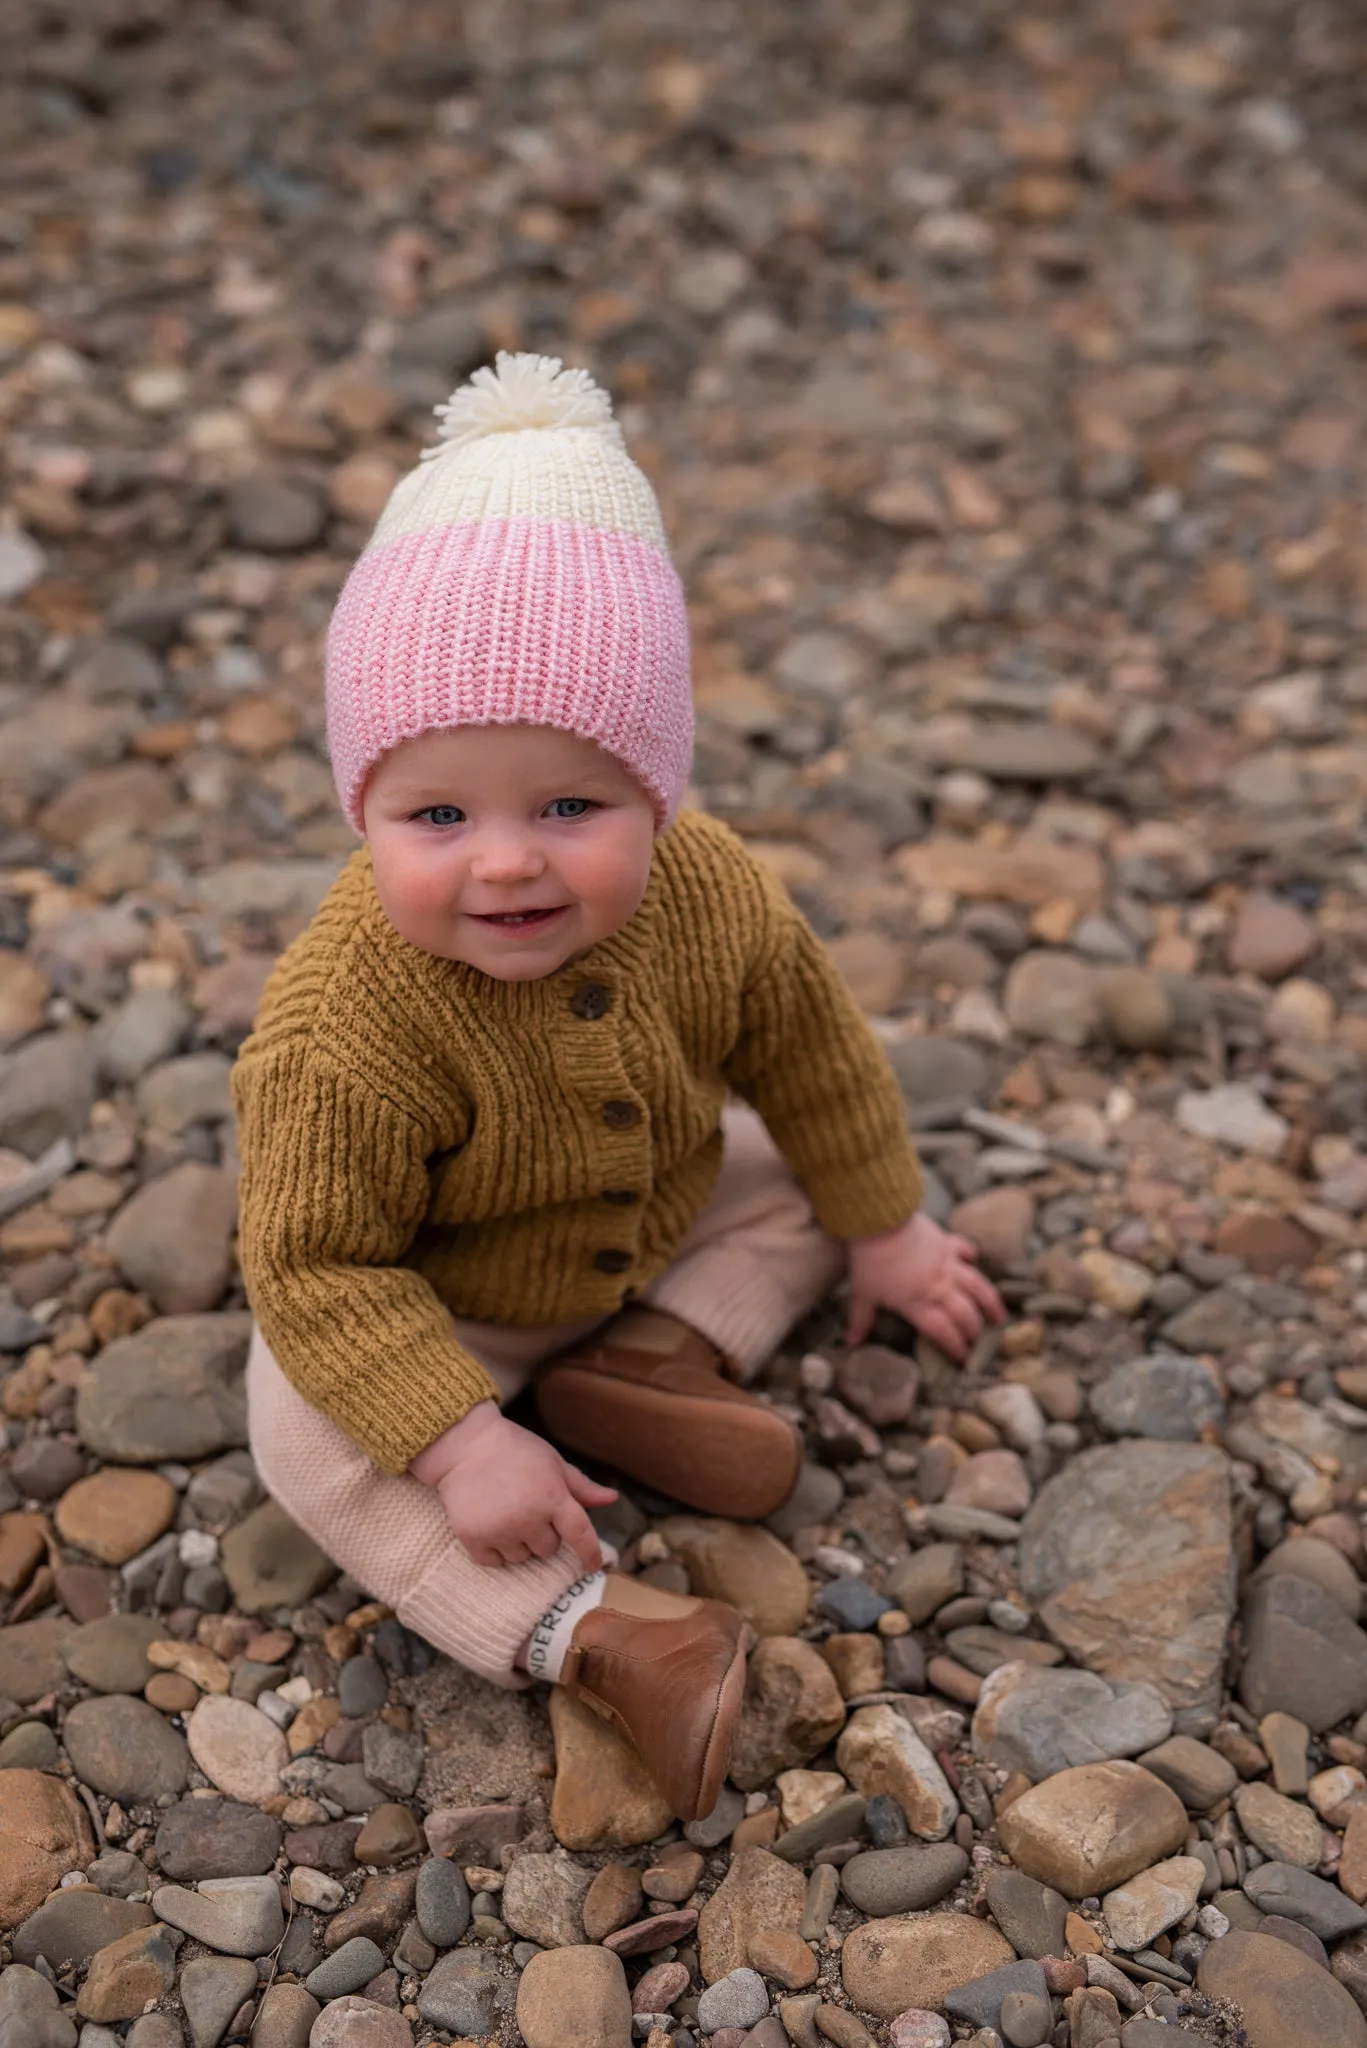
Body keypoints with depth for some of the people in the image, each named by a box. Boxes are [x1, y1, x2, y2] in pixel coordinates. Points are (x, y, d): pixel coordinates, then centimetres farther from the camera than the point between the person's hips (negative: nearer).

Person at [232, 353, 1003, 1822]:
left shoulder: (711, 896, -27)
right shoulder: (342, 1030, -41)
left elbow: (812, 1061, -7)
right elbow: (317, 1265, -30)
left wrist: (886, 1232, 4)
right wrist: (460, 1443, -35)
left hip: (663, 1213, 4)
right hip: (436, 1298, -4)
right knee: (308, 1442, -23)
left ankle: (654, 1359, -7)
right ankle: (587, 1634, -22)